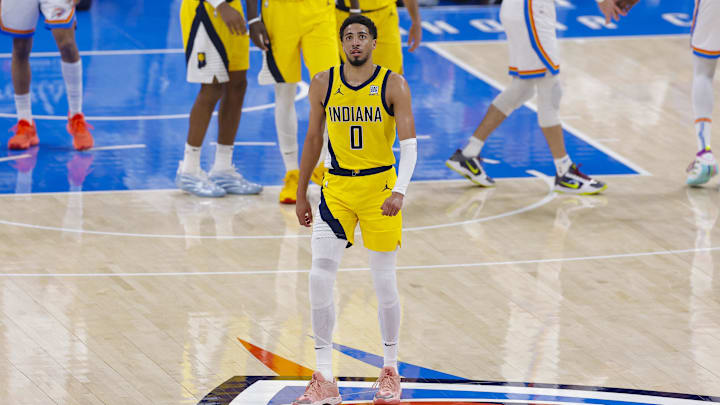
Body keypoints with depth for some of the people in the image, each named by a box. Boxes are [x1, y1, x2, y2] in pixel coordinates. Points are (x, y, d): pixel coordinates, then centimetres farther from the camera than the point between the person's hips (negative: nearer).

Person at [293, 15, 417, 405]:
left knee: (384, 280, 4)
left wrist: (400, 191, -25)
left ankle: (390, 372, 22)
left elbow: (409, 144, -11)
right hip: (337, 186, 2)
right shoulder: (323, 84, 2)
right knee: (320, 276, -10)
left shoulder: (393, 85, -6)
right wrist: (301, 194, 13)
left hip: (380, 185, -2)